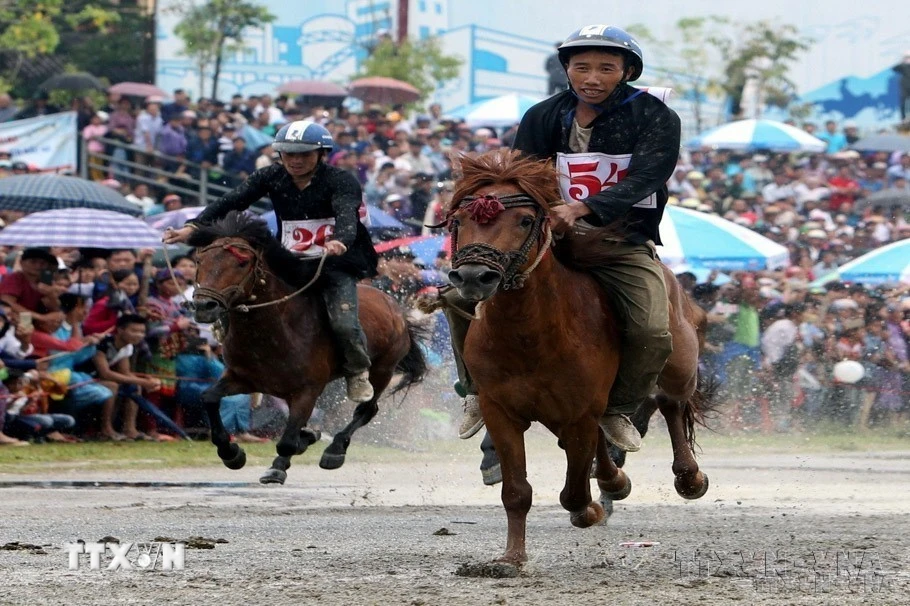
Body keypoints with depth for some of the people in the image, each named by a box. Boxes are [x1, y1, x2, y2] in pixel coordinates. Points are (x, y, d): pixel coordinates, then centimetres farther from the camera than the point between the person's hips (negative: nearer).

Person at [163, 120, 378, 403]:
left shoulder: (340, 181, -11)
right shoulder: (271, 178, 0)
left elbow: (346, 215, -30)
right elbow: (232, 201, -10)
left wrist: (341, 241, -54)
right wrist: (193, 227, -25)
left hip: (336, 265, -4)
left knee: (343, 322, -24)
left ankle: (358, 372, 6)